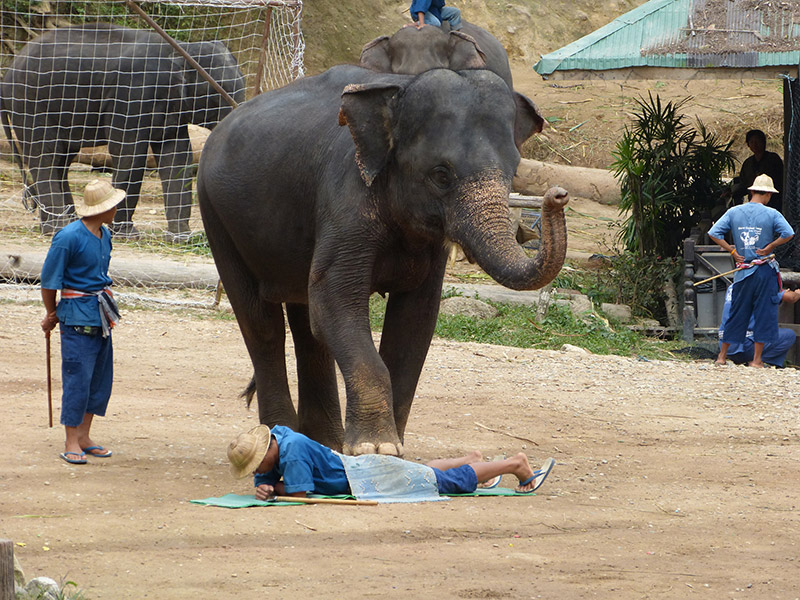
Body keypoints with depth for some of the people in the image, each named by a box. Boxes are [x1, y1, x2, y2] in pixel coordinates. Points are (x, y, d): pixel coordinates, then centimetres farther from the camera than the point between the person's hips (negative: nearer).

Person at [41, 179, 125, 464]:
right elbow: (49, 280, -8)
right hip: (77, 316, -8)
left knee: (101, 377, 9)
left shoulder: (104, 235, 10)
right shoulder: (69, 237, -15)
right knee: (78, 377, -6)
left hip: (102, 314, 8)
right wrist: (52, 315, 6)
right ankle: (71, 443, 2)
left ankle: (83, 436, 18)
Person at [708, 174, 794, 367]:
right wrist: (769, 248, -9)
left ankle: (722, 355, 16)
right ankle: (757, 359, 2)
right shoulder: (771, 214, -7)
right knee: (764, 314, 3)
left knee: (737, 313, 13)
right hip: (766, 271, -3)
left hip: (743, 271, 3)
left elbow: (713, 234, -2)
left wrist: (732, 251, 1)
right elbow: (788, 234, -19)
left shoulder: (734, 212, 2)